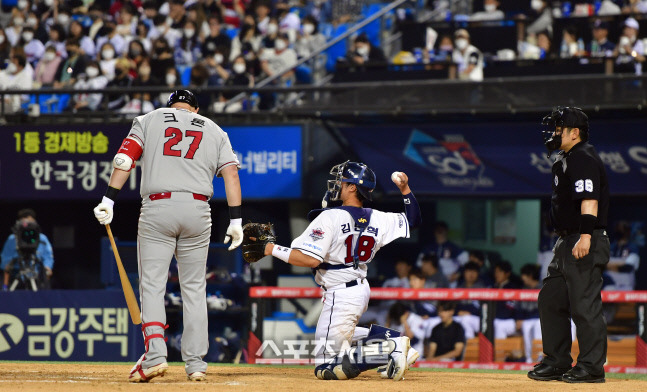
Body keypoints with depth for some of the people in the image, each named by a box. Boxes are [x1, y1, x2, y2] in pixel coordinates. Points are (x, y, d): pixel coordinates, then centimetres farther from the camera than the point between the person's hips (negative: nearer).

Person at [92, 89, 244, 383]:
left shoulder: (149, 120, 14)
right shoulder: (214, 130, 19)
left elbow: (125, 158, 0)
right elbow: (231, 172, 7)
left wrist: (109, 200, -4)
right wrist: (235, 220, 4)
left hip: (157, 208, -2)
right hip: (198, 211, 2)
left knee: (152, 285, -1)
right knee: (194, 289, 9)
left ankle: (155, 355, -18)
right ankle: (195, 363, 6)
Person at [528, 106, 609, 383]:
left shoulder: (584, 159, -12)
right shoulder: (565, 160, 21)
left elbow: (589, 198, -23)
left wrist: (585, 236, -31)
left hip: (586, 244, -11)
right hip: (567, 243, 11)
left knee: (585, 304, -10)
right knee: (551, 299, 13)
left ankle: (591, 366, -8)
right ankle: (557, 363, 19)